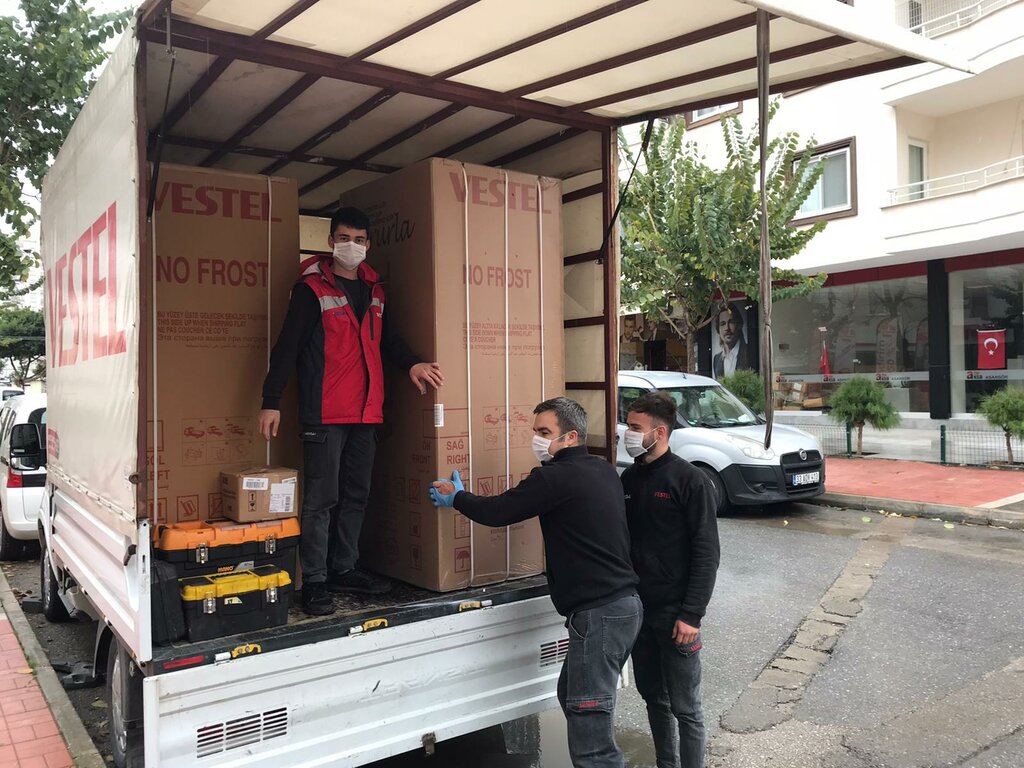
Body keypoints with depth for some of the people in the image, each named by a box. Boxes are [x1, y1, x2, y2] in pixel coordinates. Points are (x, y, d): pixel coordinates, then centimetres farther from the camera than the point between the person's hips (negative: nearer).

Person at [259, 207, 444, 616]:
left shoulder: (373, 288, 15)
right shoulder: (311, 288, -4)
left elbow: (387, 337, 23)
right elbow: (287, 345, -8)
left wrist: (411, 363, 3)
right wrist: (271, 401, -13)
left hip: (365, 412, 7)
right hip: (324, 413, -7)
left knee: (356, 495, 13)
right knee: (321, 499, -3)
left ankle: (344, 570, 25)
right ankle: (314, 581, 6)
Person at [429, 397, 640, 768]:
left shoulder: (557, 476, -14)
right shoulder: (603, 471, 12)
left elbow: (495, 512, -9)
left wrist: (456, 497, 8)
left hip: (598, 613, -10)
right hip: (622, 604, 10)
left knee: (590, 738, -5)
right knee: (573, 697, 22)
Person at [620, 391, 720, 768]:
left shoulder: (690, 480, -12)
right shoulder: (629, 478, 6)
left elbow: (706, 554, -13)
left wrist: (691, 615, -17)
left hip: (674, 614, -6)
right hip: (637, 609, 6)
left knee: (684, 707, 4)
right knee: (653, 696, 18)